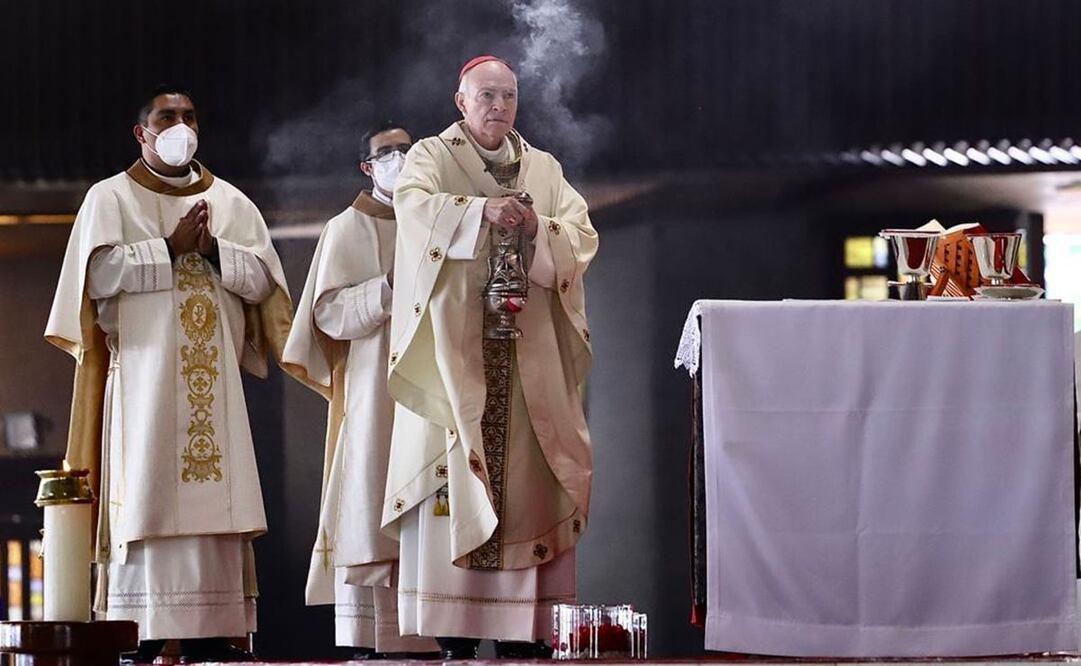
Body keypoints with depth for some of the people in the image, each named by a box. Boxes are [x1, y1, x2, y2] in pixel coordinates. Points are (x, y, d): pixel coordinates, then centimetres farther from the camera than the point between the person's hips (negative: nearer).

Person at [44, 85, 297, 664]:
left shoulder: (232, 203, 17)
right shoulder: (110, 198, 7)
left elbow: (263, 279, 6)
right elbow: (99, 273, -9)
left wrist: (212, 249, -8)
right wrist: (171, 247, -10)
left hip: (215, 381, 3)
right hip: (142, 375, -3)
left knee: (214, 501, -3)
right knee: (144, 500, -10)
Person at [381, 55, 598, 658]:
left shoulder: (545, 170, 18)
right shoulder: (432, 157, 8)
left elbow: (583, 238, 6)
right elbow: (414, 206, -13)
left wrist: (537, 229, -14)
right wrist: (482, 211, -26)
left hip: (529, 353, 3)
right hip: (454, 349, -3)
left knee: (524, 471, -4)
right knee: (454, 471, -11)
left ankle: (521, 633, -5)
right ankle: (457, 632, -12)